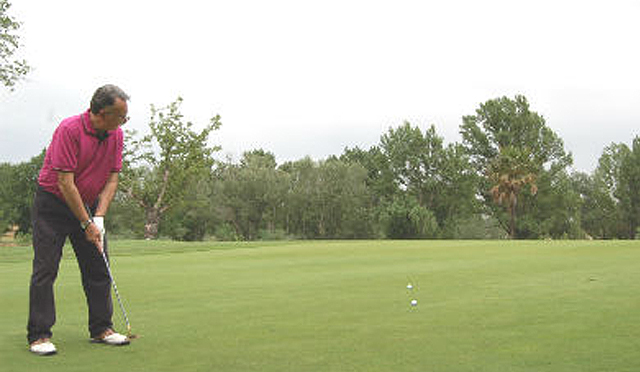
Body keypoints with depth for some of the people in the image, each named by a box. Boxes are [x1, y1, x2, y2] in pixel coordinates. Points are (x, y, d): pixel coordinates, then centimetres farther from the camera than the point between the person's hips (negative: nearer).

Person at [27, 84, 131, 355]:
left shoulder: (115, 134, -3)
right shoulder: (69, 130, -23)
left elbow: (112, 178, -1)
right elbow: (65, 183, -25)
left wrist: (99, 218, -11)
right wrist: (86, 224, -22)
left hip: (89, 205, 6)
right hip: (53, 204, -6)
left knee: (98, 269, 5)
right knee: (45, 269, -7)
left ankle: (101, 328, 14)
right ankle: (39, 335, -1)